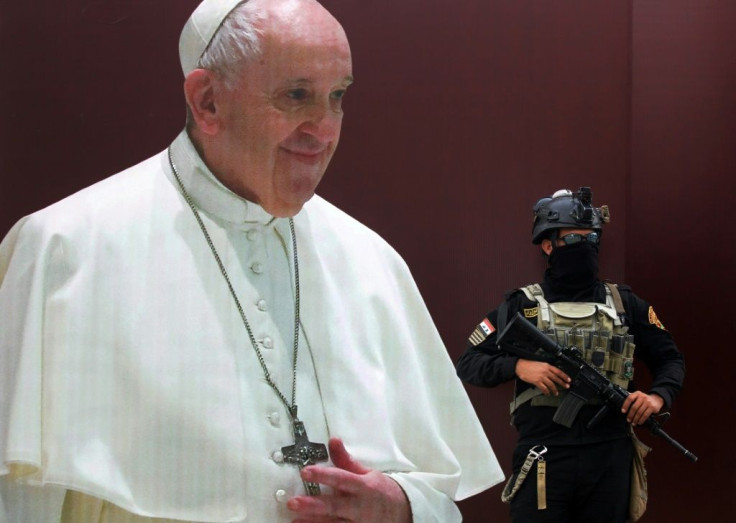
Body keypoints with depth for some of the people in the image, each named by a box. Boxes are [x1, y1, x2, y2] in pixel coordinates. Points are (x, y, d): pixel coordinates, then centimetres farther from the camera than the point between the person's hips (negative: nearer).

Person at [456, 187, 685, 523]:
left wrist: (658, 396, -4)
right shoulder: (521, 306, 6)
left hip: (609, 459, 3)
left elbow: (670, 359, 17)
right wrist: (519, 366, -14)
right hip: (543, 460, -2)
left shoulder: (624, 304, 12)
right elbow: (467, 365, 3)